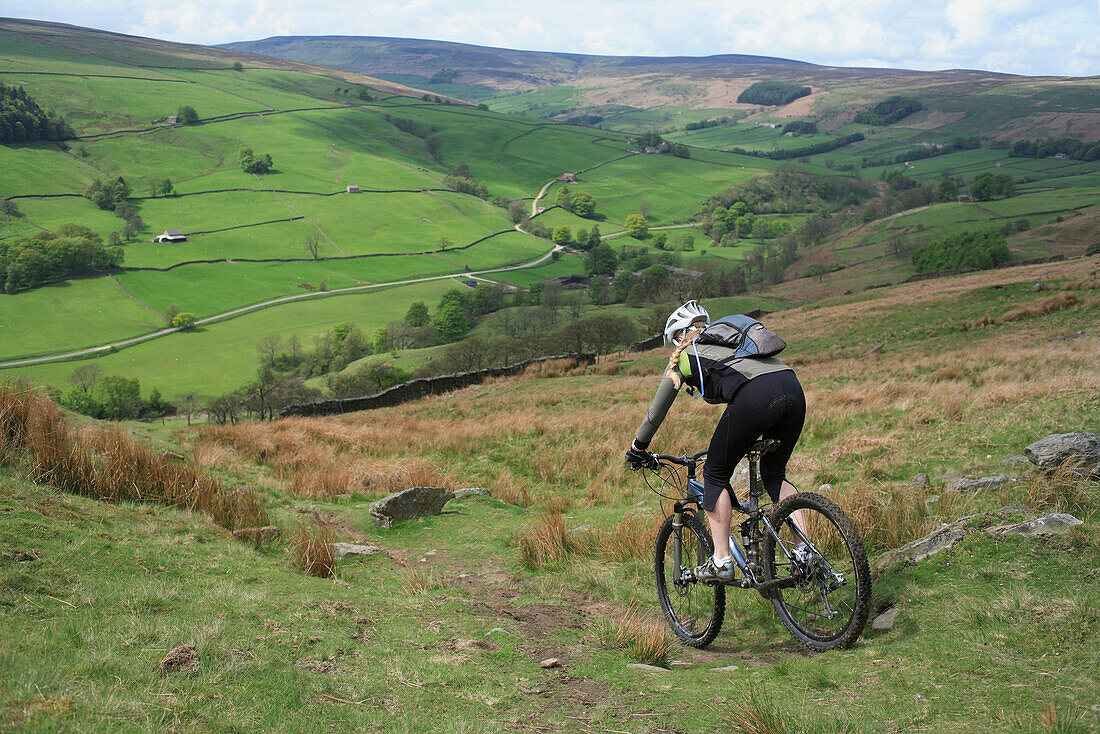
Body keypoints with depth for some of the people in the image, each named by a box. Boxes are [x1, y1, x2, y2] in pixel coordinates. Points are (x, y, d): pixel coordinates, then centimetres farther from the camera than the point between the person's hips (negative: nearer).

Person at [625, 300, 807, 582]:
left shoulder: (685, 355, 21)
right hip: (793, 388, 7)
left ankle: (721, 562, 8)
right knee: (774, 474, 24)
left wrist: (638, 448, 39)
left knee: (716, 474, 11)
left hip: (755, 397, -6)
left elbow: (657, 410, 26)